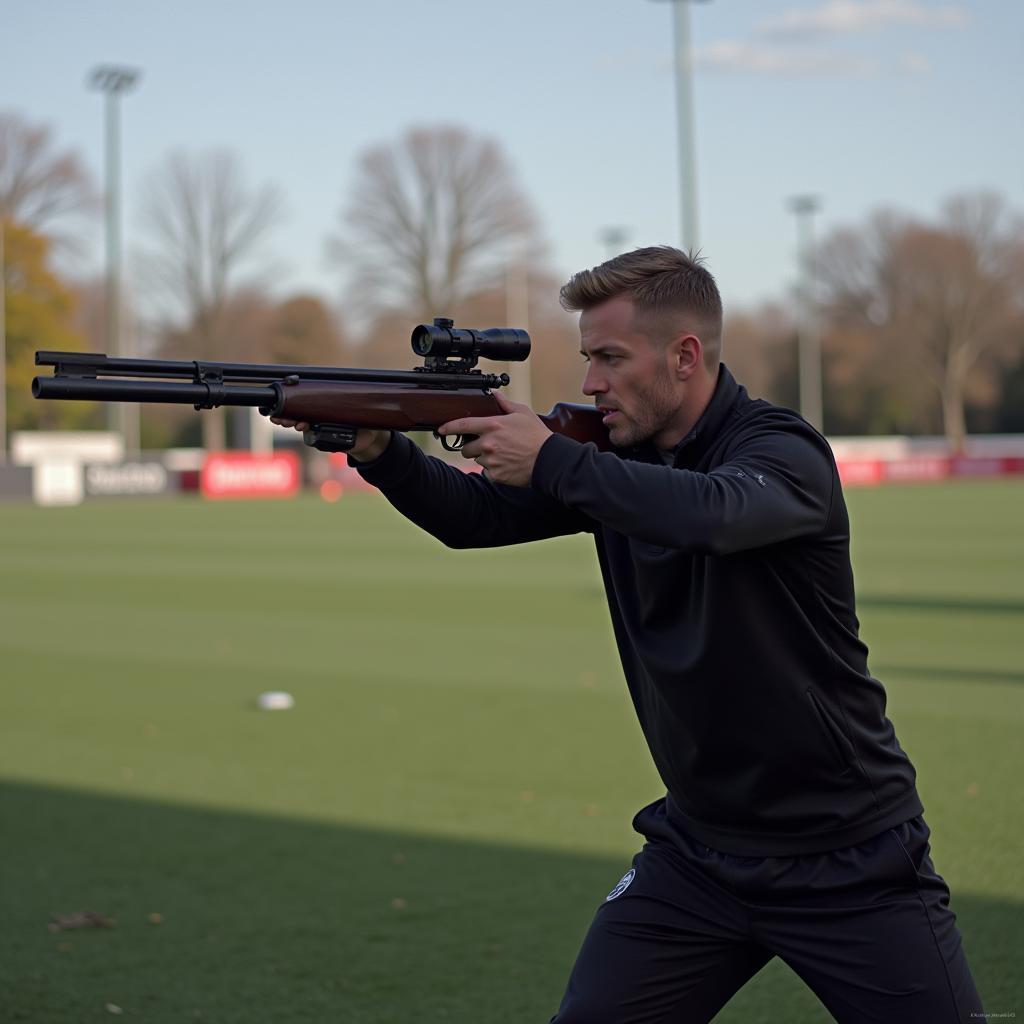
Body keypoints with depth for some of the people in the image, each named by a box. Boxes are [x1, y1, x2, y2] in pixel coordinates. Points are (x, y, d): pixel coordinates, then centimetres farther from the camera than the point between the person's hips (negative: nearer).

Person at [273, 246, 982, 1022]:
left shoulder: (783, 450, -16)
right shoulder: (617, 459, 4)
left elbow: (713, 514, -37)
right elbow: (474, 515, 5)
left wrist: (551, 458, -30)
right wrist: (381, 451, -13)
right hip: (699, 852, 5)